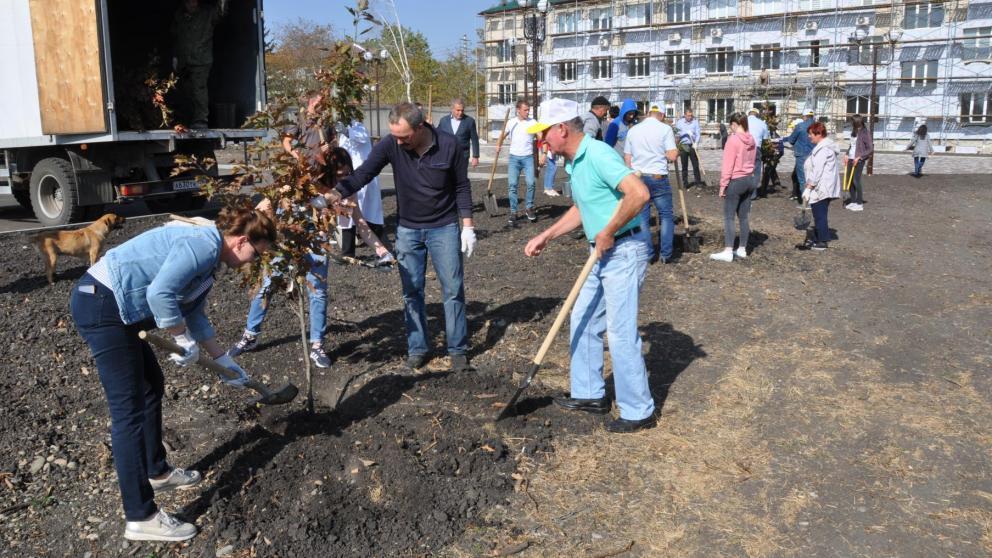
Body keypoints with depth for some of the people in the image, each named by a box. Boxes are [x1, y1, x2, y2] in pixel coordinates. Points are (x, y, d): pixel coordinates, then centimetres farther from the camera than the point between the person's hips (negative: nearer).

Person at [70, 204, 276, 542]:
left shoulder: (208, 259, 15)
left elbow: (195, 317, 24)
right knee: (129, 410, -8)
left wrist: (224, 361, 26)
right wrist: (187, 342, -15)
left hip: (112, 308, 11)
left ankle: (157, 472, 37)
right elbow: (159, 293, -28)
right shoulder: (203, 244, -16)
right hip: (100, 304, -11)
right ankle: (141, 518, -2)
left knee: (152, 386, 21)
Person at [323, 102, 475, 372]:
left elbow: (462, 187, -5)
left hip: (444, 228, -2)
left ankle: (458, 349, 16)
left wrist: (467, 226, -6)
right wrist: (338, 192, -37)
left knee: (453, 289, 3)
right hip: (407, 229, 2)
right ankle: (417, 348, 21)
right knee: (412, 292, 8)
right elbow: (364, 172, -20)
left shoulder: (449, 146, -16)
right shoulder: (390, 145, -14)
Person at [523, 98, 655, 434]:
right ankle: (590, 394, 29)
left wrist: (607, 234, -22)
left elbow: (639, 193, -31)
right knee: (584, 321, 16)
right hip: (603, 255, 10)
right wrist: (546, 237, 20)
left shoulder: (598, 154, -19)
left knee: (621, 333, -5)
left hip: (624, 252, -10)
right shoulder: (574, 163, 12)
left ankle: (638, 412, 9)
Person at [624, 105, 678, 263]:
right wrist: (677, 150, 10)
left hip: (637, 177, 4)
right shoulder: (665, 129, -5)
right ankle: (665, 254, 6)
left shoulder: (633, 130, 8)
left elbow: (627, 158, 11)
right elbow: (672, 156, -11)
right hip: (658, 178, -3)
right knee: (666, 216, 8)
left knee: (642, 217, 8)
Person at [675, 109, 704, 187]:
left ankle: (698, 181, 9)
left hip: (692, 145, 0)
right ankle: (685, 182, 12)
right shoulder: (680, 122, 1)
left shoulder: (695, 122, 2)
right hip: (683, 146, 0)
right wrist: (686, 132, -18)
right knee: (684, 165, 5)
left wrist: (696, 143, -18)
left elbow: (698, 134, -3)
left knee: (696, 164, 1)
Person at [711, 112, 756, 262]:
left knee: (728, 217, -6)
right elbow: (752, 161, 14)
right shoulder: (751, 139, 7)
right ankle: (742, 249, 16)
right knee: (743, 216, 11)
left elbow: (727, 165, -16)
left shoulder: (733, 139, -15)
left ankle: (728, 251, -12)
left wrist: (723, 185, -11)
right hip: (750, 180, 8)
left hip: (736, 181, -8)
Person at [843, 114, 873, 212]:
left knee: (856, 181, -7)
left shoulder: (865, 133, -12)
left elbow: (871, 149, -13)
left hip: (859, 160, -8)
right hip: (851, 159, 8)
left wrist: (859, 157, -17)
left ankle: (859, 204, 1)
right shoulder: (854, 132, 11)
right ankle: (853, 201, 17)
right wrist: (847, 154, 8)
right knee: (849, 181, 8)